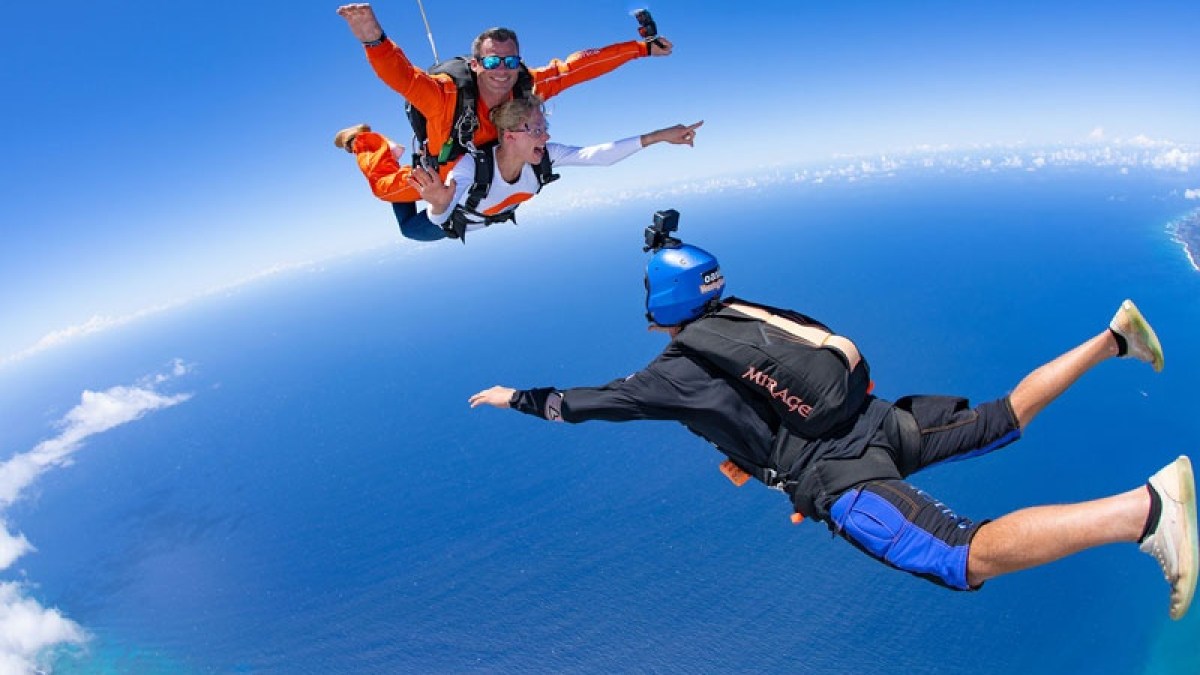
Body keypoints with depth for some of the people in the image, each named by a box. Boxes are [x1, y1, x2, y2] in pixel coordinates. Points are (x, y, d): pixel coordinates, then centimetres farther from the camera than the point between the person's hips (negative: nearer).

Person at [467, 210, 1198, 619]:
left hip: (838, 473, -8)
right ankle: (1113, 335, 20)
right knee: (1005, 418, 23)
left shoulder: (677, 371, -11)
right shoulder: (736, 314, 7)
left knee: (973, 556, -17)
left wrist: (515, 398, 14)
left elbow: (579, 404, 0)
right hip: (877, 420, 8)